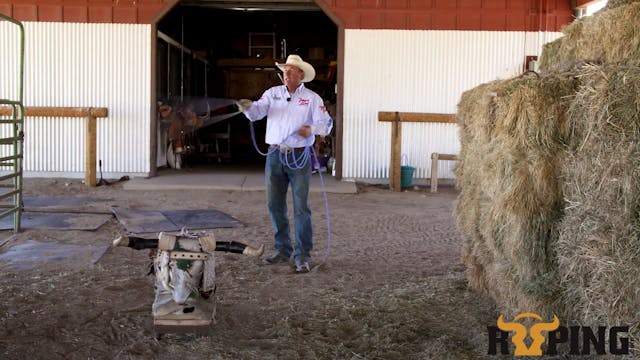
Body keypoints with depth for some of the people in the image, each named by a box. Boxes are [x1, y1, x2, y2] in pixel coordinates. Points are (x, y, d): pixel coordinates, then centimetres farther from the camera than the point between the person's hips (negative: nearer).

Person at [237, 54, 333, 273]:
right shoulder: (273, 93, 8)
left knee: (301, 207, -3)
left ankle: (302, 257, 4)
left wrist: (312, 129, -22)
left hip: (299, 158, -3)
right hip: (275, 155, 3)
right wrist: (248, 107, -27)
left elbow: (326, 123, -2)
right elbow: (258, 112, -5)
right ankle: (282, 251, 22)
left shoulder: (312, 98, 2)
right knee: (275, 205, 8)